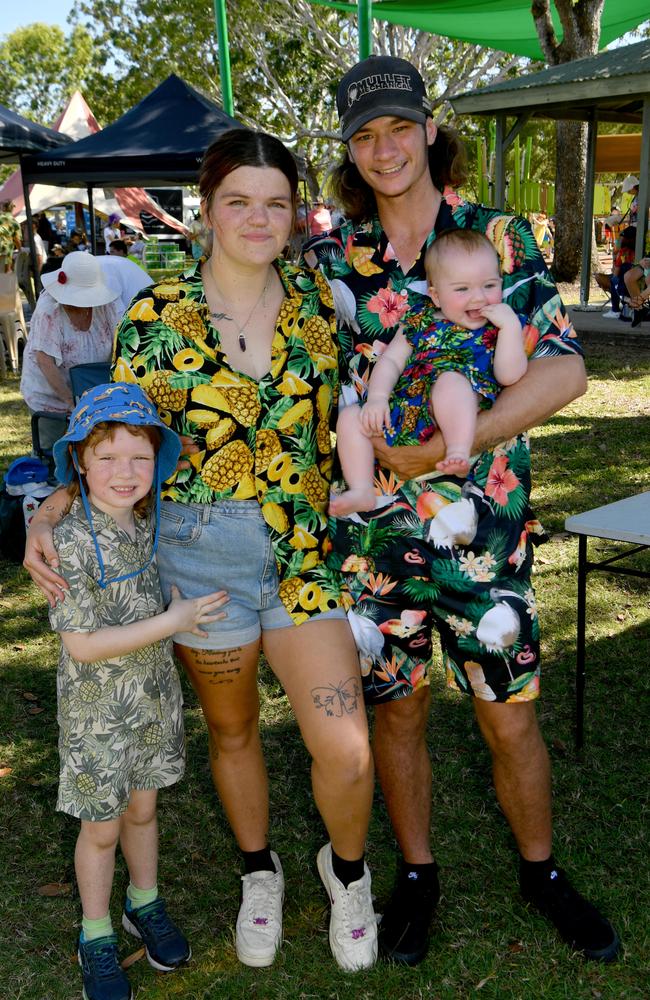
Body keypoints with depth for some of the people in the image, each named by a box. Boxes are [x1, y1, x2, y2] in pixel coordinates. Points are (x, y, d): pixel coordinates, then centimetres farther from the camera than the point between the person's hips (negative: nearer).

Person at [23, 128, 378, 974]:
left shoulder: (317, 299, 1)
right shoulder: (157, 316, -6)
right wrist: (49, 515, -12)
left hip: (305, 545, 1)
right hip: (201, 550, -1)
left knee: (347, 753, -5)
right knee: (232, 731, 17)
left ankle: (346, 870, 29)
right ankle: (259, 873, 46)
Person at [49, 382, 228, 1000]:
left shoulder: (150, 520, -5)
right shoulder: (72, 540, -24)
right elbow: (82, 645, -25)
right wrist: (173, 621, -23)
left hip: (154, 695, 5)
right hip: (96, 708, -5)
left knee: (142, 809, 21)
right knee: (102, 827, 11)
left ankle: (144, 904, 45)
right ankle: (96, 937, 34)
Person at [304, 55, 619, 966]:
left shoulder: (500, 238, -2)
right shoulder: (329, 257, 3)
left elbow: (564, 371, -12)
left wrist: (446, 446, -20)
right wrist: (377, 444, -9)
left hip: (483, 526, -1)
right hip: (367, 526, 2)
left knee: (511, 717, 9)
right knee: (396, 711, 13)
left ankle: (541, 871, 34)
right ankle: (416, 874, 35)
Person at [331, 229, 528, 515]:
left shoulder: (498, 330, 11)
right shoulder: (418, 324, 19)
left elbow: (509, 376, -3)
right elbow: (390, 360, 14)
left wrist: (511, 326, -10)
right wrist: (377, 397, -3)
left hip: (458, 417, -5)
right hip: (404, 413, 5)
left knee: (451, 378, -33)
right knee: (350, 416, -6)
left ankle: (459, 452, -45)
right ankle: (361, 491, -12)